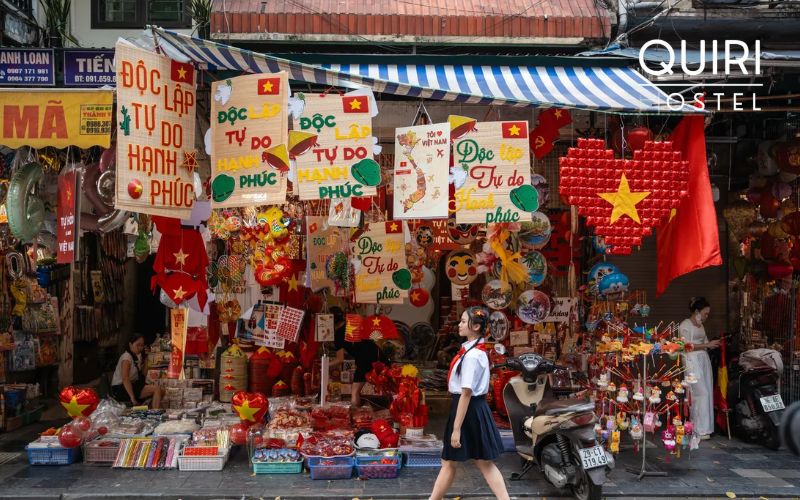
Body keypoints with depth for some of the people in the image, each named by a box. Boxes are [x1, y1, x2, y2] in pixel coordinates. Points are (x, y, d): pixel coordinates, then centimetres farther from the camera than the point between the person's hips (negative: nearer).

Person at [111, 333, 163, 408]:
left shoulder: (137, 356, 13)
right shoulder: (126, 357, -14)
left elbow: (141, 375, 8)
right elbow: (125, 379, -27)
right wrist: (132, 398, -33)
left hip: (133, 385, 9)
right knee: (156, 389, -21)